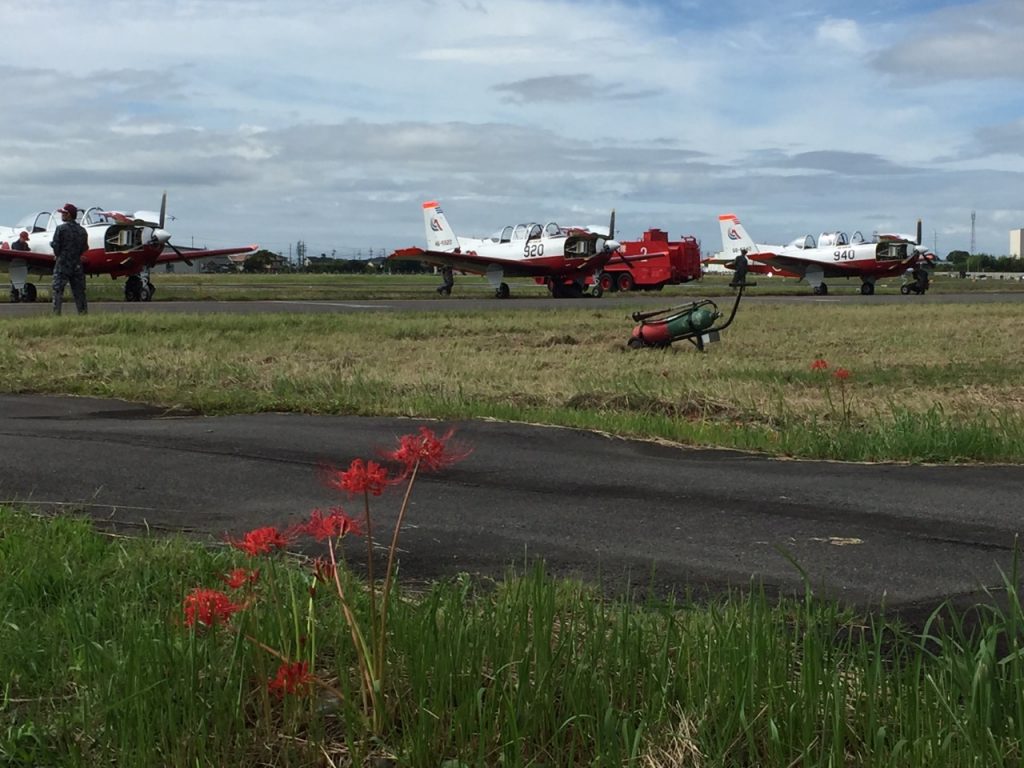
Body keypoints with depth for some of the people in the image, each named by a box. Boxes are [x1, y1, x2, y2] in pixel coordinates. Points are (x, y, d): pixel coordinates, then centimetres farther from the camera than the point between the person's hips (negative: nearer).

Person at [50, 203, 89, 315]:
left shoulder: (61, 229, -8)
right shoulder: (82, 230, 8)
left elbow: (55, 246, -8)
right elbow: (85, 248, 11)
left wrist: (58, 255, 10)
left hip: (62, 264, -5)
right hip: (77, 265, 5)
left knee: (58, 290, -3)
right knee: (79, 291, 8)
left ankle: (56, 313, -10)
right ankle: (83, 313, 6)